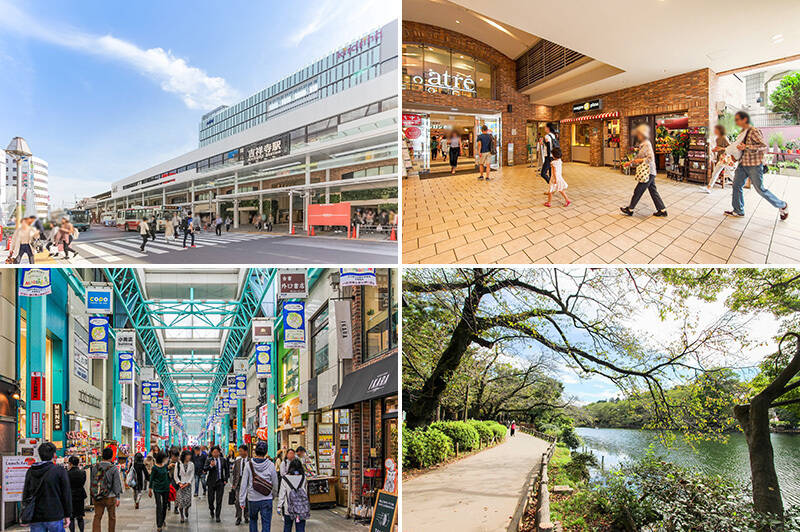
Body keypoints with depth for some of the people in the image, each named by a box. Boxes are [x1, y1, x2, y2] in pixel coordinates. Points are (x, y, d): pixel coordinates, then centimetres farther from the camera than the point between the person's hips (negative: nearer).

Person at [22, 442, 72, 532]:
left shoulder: (30, 472, 7)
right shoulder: (59, 470, -6)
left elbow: (25, 494, 11)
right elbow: (66, 494, -5)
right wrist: (67, 515, 2)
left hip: (35, 519, 4)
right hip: (54, 517, -4)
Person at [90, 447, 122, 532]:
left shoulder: (95, 467, 2)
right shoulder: (114, 468, -10)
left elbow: (92, 482, 9)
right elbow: (117, 484, -9)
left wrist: (93, 496, 17)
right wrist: (118, 497, -4)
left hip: (97, 497, 3)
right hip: (110, 497, -3)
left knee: (97, 517, 4)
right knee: (112, 517, 12)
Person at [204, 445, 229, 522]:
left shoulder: (223, 460, 4)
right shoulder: (208, 460, -1)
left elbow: (226, 470, 14)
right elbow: (205, 469, -13)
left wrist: (225, 479, 5)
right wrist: (210, 466, -30)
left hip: (220, 482, 1)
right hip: (211, 482, -1)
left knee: (219, 500, -3)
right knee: (211, 498, 5)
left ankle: (217, 516, 4)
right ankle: (211, 510, 35)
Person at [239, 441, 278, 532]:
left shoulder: (249, 465, -6)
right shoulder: (270, 465, -7)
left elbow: (243, 484, -4)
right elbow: (275, 483, 2)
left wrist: (242, 500, 3)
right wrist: (273, 495, 19)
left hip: (253, 499, 1)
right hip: (267, 499, -1)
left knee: (253, 520, 23)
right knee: (266, 524, 4)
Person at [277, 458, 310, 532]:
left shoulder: (285, 479, -6)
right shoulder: (303, 478, -1)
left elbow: (282, 494, -4)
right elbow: (306, 493, 6)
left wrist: (279, 507, 2)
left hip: (288, 509, -1)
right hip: (301, 509, 1)